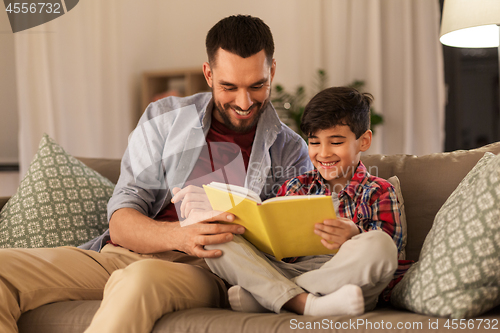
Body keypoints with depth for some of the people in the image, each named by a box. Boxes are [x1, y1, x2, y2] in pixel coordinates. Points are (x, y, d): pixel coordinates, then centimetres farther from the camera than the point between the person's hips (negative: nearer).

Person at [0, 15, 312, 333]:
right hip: (121, 256, 3)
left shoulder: (290, 151, 10)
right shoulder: (164, 119, 11)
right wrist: (181, 235, -22)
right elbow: (121, 222, 1)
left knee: (141, 279, -41)